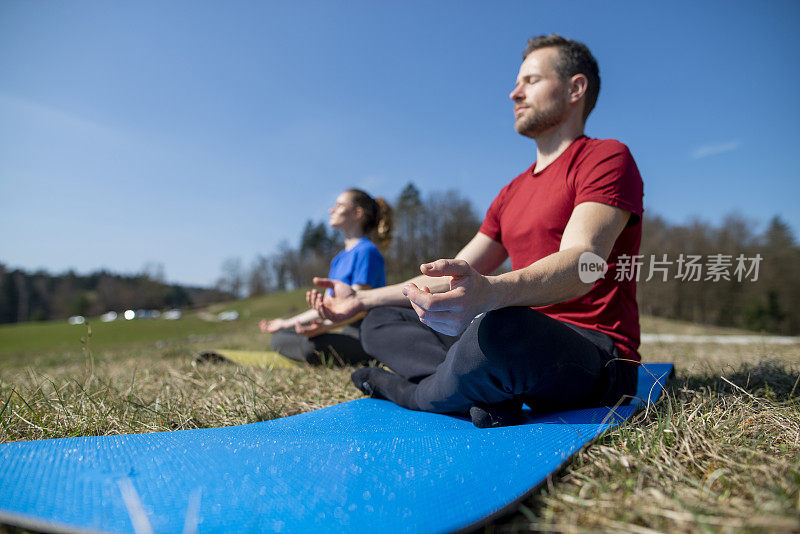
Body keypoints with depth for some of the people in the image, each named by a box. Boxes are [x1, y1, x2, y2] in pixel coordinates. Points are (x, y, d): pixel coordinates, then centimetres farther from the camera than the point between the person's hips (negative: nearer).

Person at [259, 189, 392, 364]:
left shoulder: (367, 251, -10)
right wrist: (287, 323, 25)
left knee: (312, 344, -34)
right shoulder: (339, 259, 19)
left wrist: (326, 326, -34)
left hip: (366, 337, -9)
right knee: (279, 338, 2)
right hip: (347, 333, 9)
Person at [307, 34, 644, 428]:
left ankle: (408, 391, -9)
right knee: (380, 323, 6)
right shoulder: (512, 193, 19)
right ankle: (486, 390, -17)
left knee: (496, 330, -41)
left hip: (597, 357, -7)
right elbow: (454, 275, 17)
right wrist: (361, 299, 12)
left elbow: (582, 263, -23)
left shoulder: (607, 157, -4)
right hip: (525, 340, 7)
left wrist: (489, 292, -43)